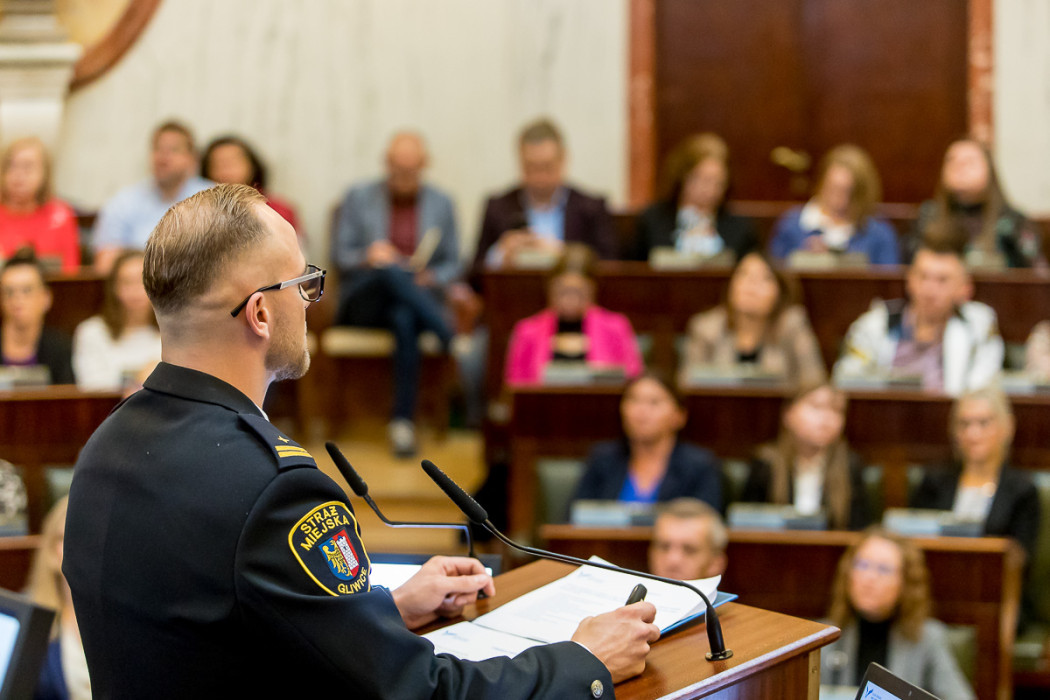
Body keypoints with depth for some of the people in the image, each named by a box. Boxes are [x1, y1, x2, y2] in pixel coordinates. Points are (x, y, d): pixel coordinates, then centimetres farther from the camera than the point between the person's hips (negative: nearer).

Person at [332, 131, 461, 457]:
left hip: (420, 294, 0)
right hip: (364, 299, 0)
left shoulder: (441, 203, 14)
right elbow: (340, 254, 8)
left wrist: (431, 278, -9)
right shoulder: (358, 198, 11)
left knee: (405, 319, -39)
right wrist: (367, 256, -14)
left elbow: (451, 265, 14)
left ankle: (403, 421, -39)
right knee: (391, 271, -37)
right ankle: (452, 340, -41)